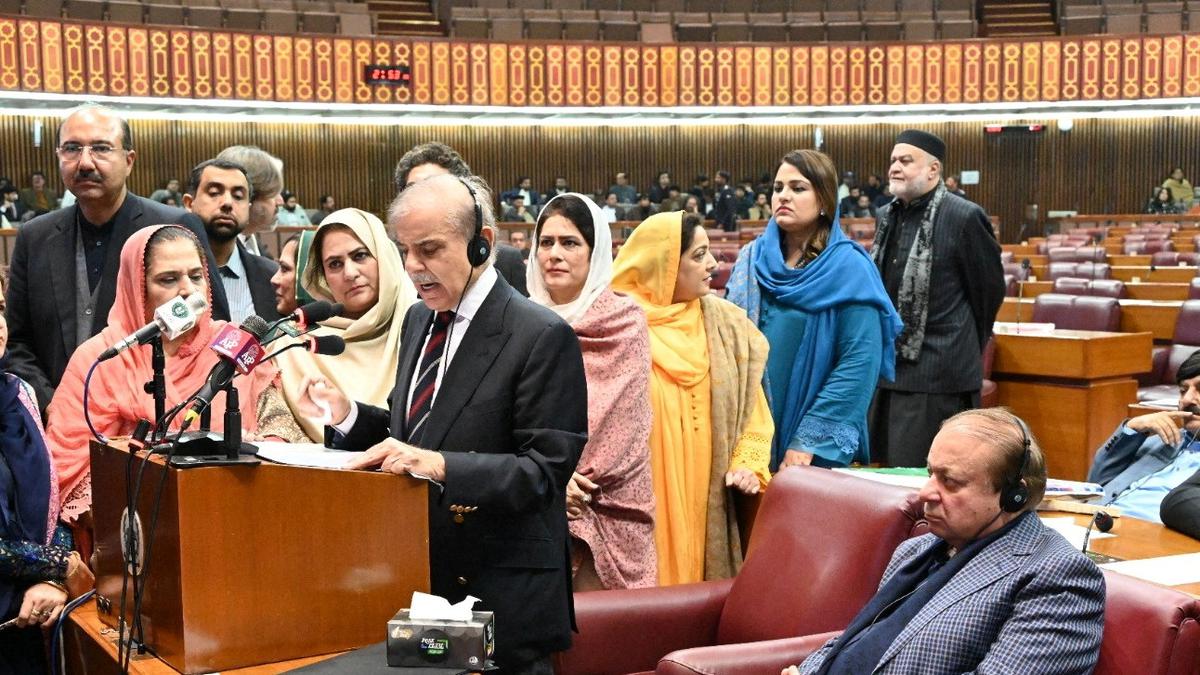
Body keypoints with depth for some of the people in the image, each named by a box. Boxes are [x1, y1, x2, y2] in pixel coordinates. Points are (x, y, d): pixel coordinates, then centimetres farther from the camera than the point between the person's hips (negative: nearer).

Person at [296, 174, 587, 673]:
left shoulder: (542, 336, -14)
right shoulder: (418, 319, 10)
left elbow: (545, 468, -18)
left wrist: (440, 465, -29)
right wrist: (348, 416, -1)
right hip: (417, 576, 7)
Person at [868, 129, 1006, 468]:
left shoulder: (964, 217, -11)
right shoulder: (886, 217, 12)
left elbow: (990, 290, -3)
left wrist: (965, 349, 7)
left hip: (937, 375, -8)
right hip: (886, 367, 8)